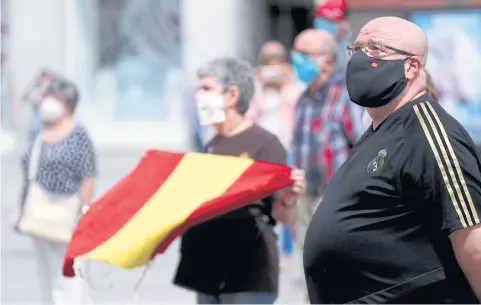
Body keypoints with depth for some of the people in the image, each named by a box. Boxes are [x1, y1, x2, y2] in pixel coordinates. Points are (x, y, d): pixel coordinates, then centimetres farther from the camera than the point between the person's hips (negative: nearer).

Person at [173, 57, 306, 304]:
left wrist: (289, 199, -32)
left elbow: (284, 218, -13)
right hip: (208, 272, 8)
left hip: (248, 277, -8)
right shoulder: (212, 147, 14)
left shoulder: (264, 143, -9)